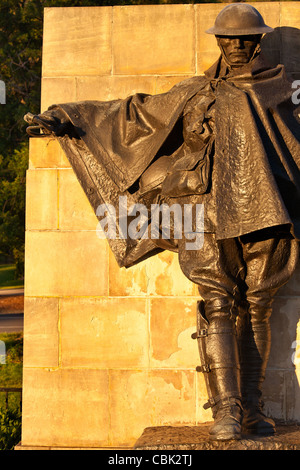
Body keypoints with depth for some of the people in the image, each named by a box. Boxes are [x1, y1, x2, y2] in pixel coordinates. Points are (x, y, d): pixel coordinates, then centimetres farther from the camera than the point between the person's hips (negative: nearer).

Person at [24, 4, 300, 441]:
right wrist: (62, 119, 12)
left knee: (256, 307, 1)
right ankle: (225, 411, -12)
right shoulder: (194, 94, 16)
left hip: (265, 212, 1)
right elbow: (131, 114, 17)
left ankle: (250, 407, 8)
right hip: (211, 212, -1)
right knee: (217, 306, -10)